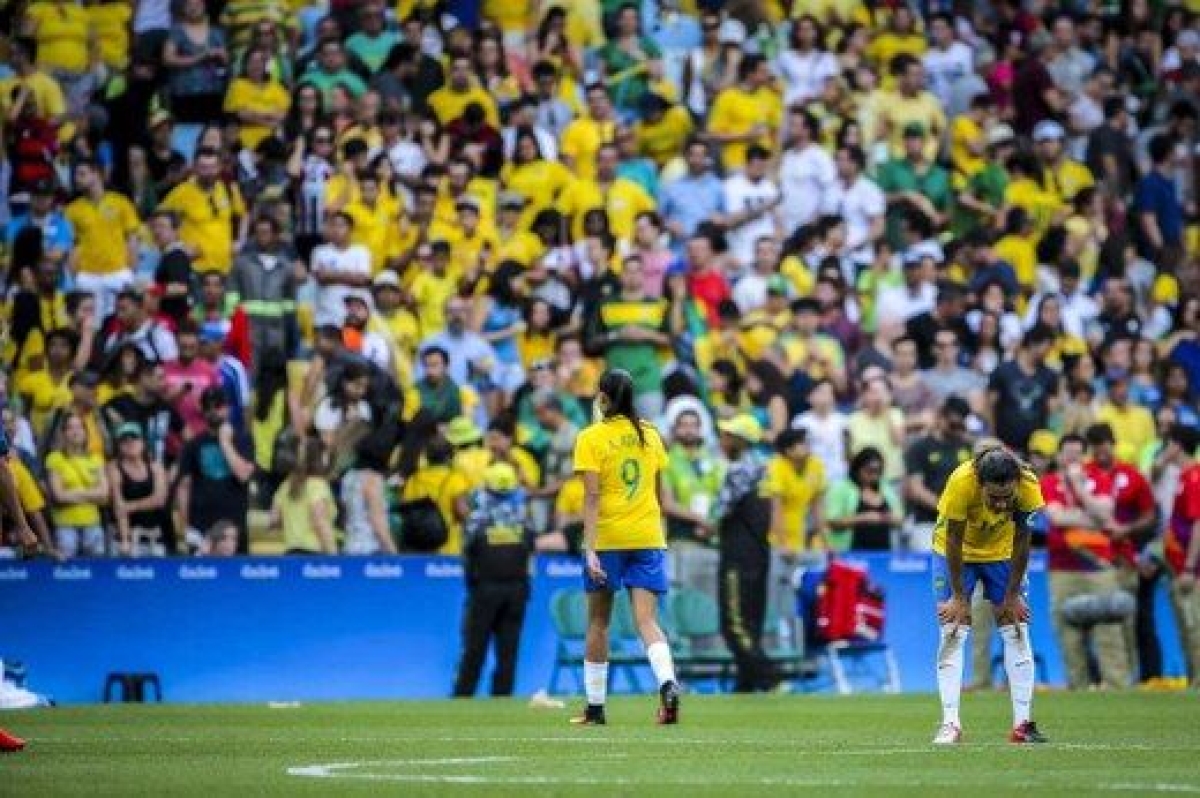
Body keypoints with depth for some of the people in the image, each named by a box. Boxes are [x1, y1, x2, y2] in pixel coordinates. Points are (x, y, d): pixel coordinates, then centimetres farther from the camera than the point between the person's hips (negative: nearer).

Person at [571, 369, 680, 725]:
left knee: (598, 622, 11)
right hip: (648, 537, 3)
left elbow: (592, 497, -13)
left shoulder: (591, 438, -5)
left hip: (608, 538, -3)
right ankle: (667, 683, -30)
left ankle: (595, 706, 18)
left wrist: (590, 549, -17)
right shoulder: (650, 434, 8)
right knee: (647, 620, -3)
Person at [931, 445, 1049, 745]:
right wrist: (958, 597, -19)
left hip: (1002, 552, 2)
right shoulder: (961, 483, -36)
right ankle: (950, 724, -11)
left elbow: (1021, 543, -16)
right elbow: (954, 541, -24)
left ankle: (1023, 723, -2)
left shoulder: (1029, 487, -30)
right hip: (956, 554, -2)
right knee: (952, 634, -11)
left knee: (1017, 633, -4)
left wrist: (1013, 595, -11)